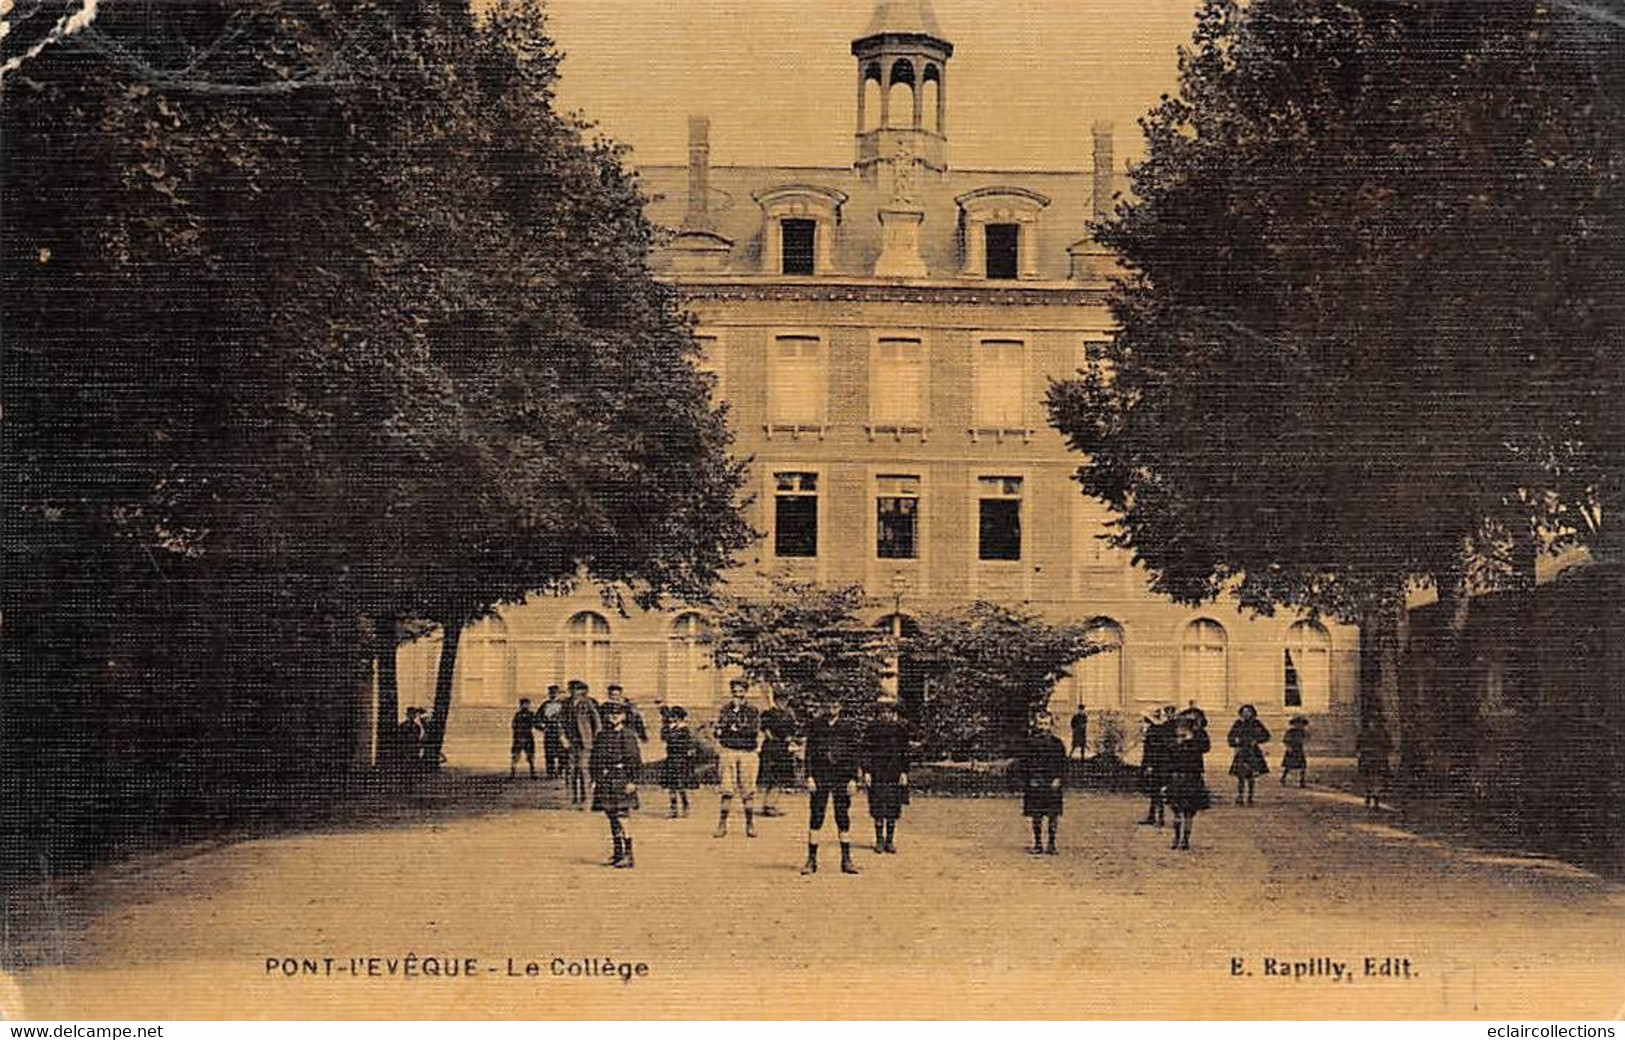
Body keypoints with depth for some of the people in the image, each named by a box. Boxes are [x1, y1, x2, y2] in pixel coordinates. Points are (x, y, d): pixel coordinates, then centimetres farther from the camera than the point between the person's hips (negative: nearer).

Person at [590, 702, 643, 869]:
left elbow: (633, 760, -8)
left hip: (621, 779, -7)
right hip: (604, 779, 7)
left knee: (622, 815, -10)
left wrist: (632, 781, -13)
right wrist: (594, 780, 10)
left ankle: (628, 856, -10)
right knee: (612, 817, 12)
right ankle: (618, 853, 21)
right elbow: (595, 760, 16)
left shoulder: (627, 735, -6)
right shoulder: (601, 735, 12)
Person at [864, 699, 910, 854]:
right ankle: (879, 840, 8)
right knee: (878, 807, 0)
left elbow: (905, 751, 4)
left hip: (895, 772, 0)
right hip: (878, 772, 0)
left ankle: (890, 841, 10)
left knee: (893, 808, 3)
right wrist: (867, 771, -4)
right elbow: (868, 750, 3)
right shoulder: (873, 727, 3)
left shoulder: (901, 727, 4)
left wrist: (904, 772, -1)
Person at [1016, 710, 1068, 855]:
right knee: (1036, 815, 3)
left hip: (1052, 784, 0)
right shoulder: (1029, 743, 3)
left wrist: (1058, 778, -5)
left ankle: (1052, 844, 11)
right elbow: (1022, 762, 5)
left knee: (1053, 814, 1)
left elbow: (1062, 763, 7)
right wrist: (1023, 780, -1)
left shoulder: (1057, 743, 4)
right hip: (1034, 784, 0)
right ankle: (1038, 844, 12)